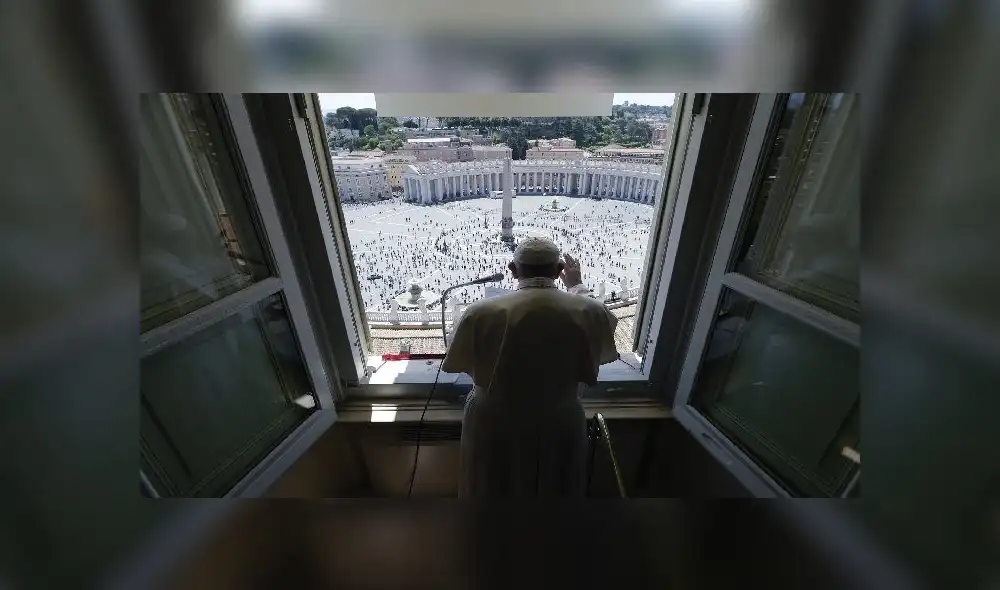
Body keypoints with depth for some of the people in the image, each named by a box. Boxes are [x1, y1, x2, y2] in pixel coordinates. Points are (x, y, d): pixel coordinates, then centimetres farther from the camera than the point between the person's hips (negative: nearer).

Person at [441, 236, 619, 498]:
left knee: (492, 494, 27)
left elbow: (455, 364, -5)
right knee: (553, 496, 29)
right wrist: (578, 286, 21)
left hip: (494, 432, -1)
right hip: (558, 431, 2)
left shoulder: (481, 313, -22)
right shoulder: (588, 313, -16)